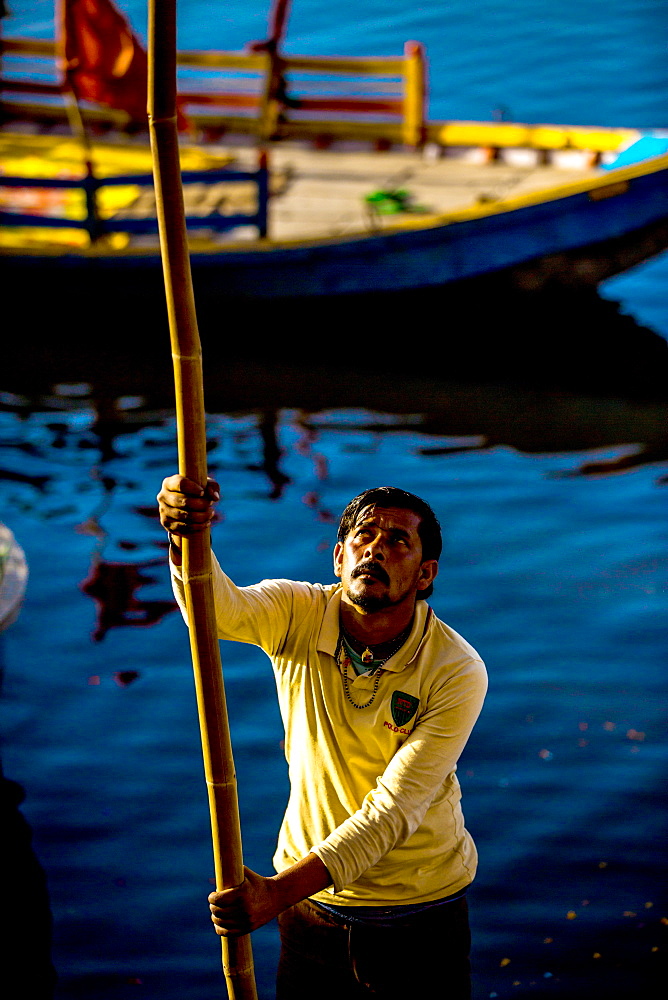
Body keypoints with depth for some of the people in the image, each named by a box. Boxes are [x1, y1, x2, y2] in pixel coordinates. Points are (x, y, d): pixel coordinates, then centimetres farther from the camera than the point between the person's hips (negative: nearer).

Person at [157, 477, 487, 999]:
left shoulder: (456, 672, -20)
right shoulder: (299, 614, -12)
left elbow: (393, 810, -24)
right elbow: (221, 608, -34)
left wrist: (278, 891, -33)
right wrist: (186, 534, -57)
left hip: (420, 916, -2)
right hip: (312, 905, 2)